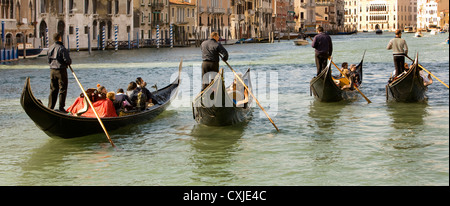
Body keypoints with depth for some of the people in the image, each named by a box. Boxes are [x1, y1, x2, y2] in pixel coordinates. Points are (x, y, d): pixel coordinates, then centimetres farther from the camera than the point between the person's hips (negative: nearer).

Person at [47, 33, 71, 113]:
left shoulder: (50, 48, 7)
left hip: (52, 71, 6)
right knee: (62, 89, 0)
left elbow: (49, 60, 12)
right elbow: (67, 60, -17)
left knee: (53, 89, 13)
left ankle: (50, 107, 13)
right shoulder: (61, 48, -14)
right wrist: (69, 62, 3)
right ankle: (61, 108, -1)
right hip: (61, 70, -6)